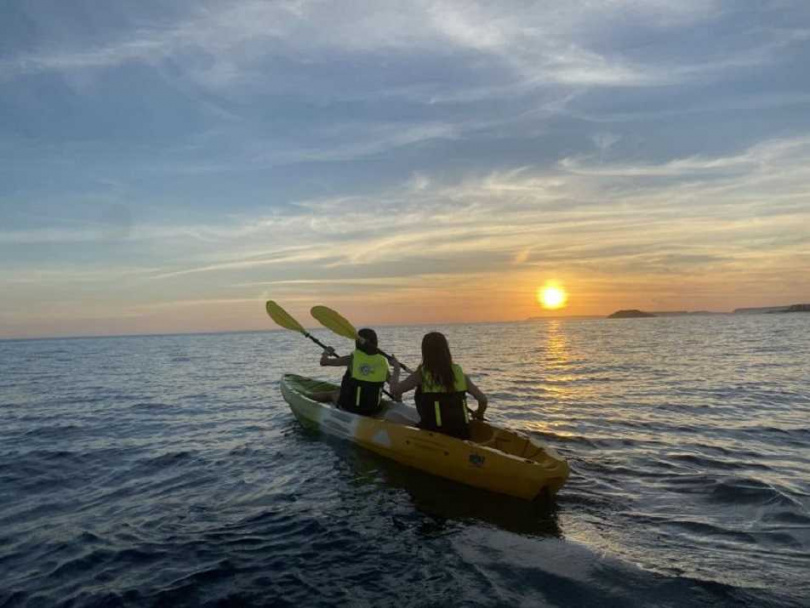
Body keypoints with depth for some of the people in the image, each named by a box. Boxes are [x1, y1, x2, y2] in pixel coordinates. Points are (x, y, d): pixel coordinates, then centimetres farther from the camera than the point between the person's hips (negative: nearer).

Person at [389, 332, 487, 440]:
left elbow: (394, 389, -3)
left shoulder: (422, 374, -8)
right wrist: (478, 415, 23)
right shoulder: (458, 372, 3)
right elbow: (483, 399, 2)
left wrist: (396, 369, 14)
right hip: (461, 434, 5)